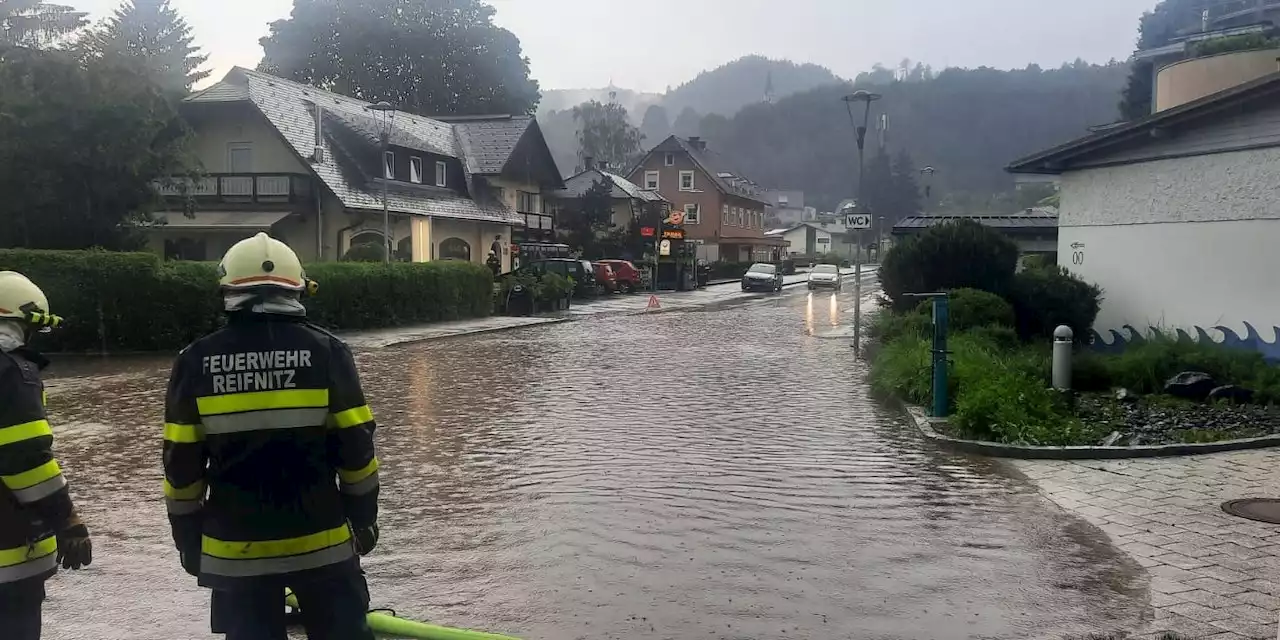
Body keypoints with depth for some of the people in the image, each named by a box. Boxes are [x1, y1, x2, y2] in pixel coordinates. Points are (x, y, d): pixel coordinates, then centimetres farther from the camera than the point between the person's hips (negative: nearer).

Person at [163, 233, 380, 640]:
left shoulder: (196, 362, -5)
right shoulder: (326, 352, -8)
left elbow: (181, 461, -1)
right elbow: (355, 446, -5)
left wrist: (187, 533, 12)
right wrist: (364, 514, 8)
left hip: (234, 546, 1)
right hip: (320, 539, -1)